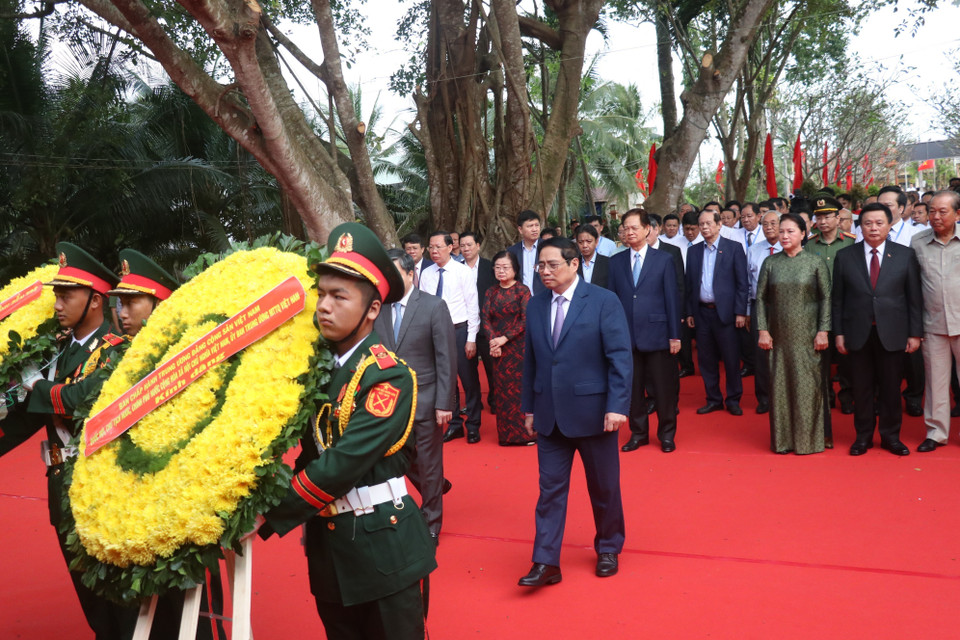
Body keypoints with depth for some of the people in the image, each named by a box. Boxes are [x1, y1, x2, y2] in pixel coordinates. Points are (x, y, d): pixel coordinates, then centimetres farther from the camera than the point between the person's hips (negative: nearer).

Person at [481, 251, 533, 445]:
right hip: (498, 349, 4)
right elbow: (485, 317, 3)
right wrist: (493, 341, -12)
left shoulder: (522, 291, -3)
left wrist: (504, 338, -15)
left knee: (519, 388, -3)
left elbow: (525, 320, -9)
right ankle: (506, 433, 14)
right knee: (503, 389, 5)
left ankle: (524, 432, 7)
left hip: (518, 347, -4)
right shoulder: (491, 292, 11)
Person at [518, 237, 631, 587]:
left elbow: (620, 357, -12)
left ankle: (608, 549, 33)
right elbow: (531, 359, 9)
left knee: (604, 486, 13)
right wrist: (529, 407, 9)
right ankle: (546, 562, 11)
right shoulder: (535, 305, 4)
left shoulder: (604, 301, -9)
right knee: (550, 488, 5)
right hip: (550, 414, 3)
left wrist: (617, 406, -17)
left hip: (592, 411, -3)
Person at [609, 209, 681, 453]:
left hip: (657, 335, -2)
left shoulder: (664, 259, 1)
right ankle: (638, 433, 24)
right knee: (632, 388, 10)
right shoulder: (616, 261, 7)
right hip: (626, 336, 2)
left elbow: (672, 299, -1)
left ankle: (667, 434, 21)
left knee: (664, 388, 5)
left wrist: (675, 335, -4)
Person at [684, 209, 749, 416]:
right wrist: (689, 312, 7)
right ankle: (713, 400, 19)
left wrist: (740, 312, -9)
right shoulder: (693, 251, 11)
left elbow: (742, 282, -3)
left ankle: (733, 400, 14)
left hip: (724, 311, -4)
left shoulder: (734, 248, 0)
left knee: (731, 358, 2)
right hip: (701, 312, 4)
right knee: (706, 359, 8)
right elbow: (689, 284, 11)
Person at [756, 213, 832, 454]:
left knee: (808, 386, 1)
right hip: (779, 337, 2)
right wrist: (763, 330, -2)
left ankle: (809, 439, 12)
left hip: (807, 337, -2)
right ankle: (782, 439, 15)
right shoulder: (770, 263, 5)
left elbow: (826, 298, -1)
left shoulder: (816, 262, 0)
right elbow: (761, 298, 5)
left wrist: (823, 331, -8)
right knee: (780, 386, 5)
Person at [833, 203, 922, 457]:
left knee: (891, 387, 7)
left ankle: (891, 436, 21)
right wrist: (839, 332, 0)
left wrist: (915, 333, -1)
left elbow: (914, 297, 2)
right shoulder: (845, 256, 3)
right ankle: (863, 436, 19)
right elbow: (838, 299, 4)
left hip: (892, 333, 0)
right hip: (858, 333, 0)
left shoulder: (906, 255, 2)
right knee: (862, 388, 7)